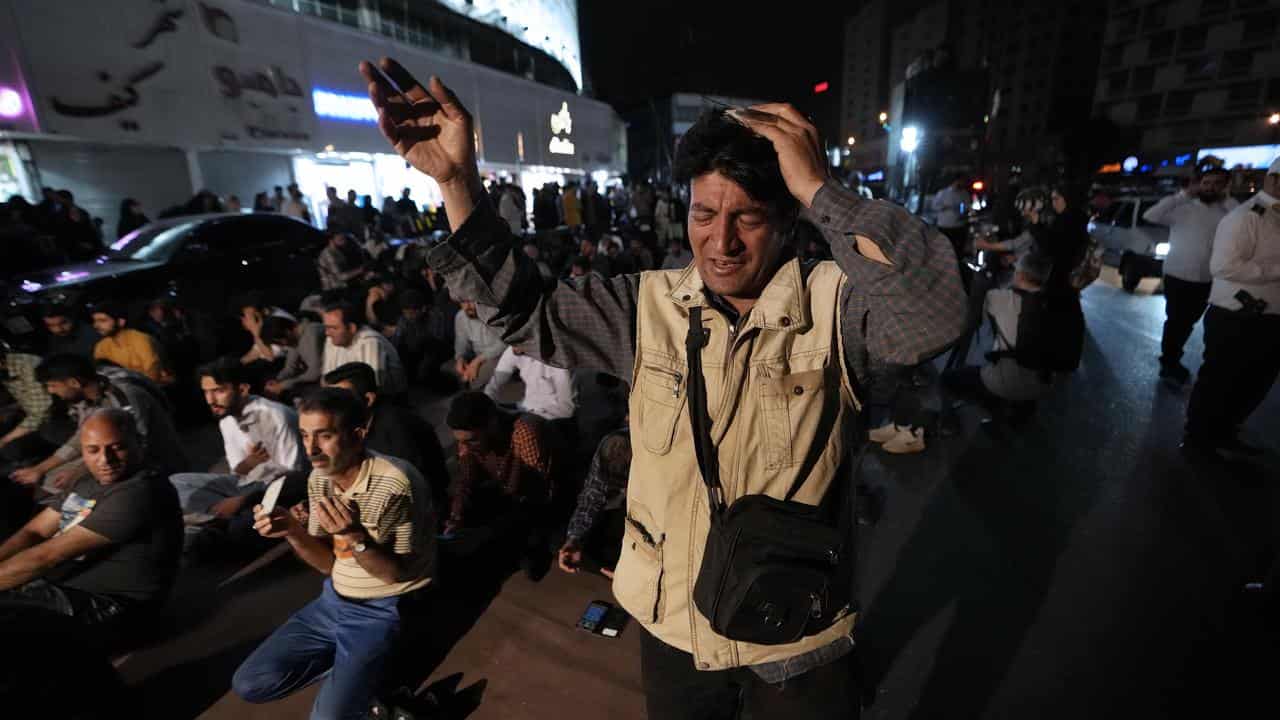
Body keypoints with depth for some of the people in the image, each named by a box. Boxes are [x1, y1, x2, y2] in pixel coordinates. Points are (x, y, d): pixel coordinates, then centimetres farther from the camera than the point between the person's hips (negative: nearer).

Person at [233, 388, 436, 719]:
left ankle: (363, 674, 10)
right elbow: (328, 564, 2)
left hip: (382, 611, -7)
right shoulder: (319, 478, -3)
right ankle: (349, 667, 15)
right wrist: (293, 531, -17)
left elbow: (398, 573, -18)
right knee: (249, 684, 1)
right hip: (334, 600, 7)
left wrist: (356, 537, -35)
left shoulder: (394, 484, -26)